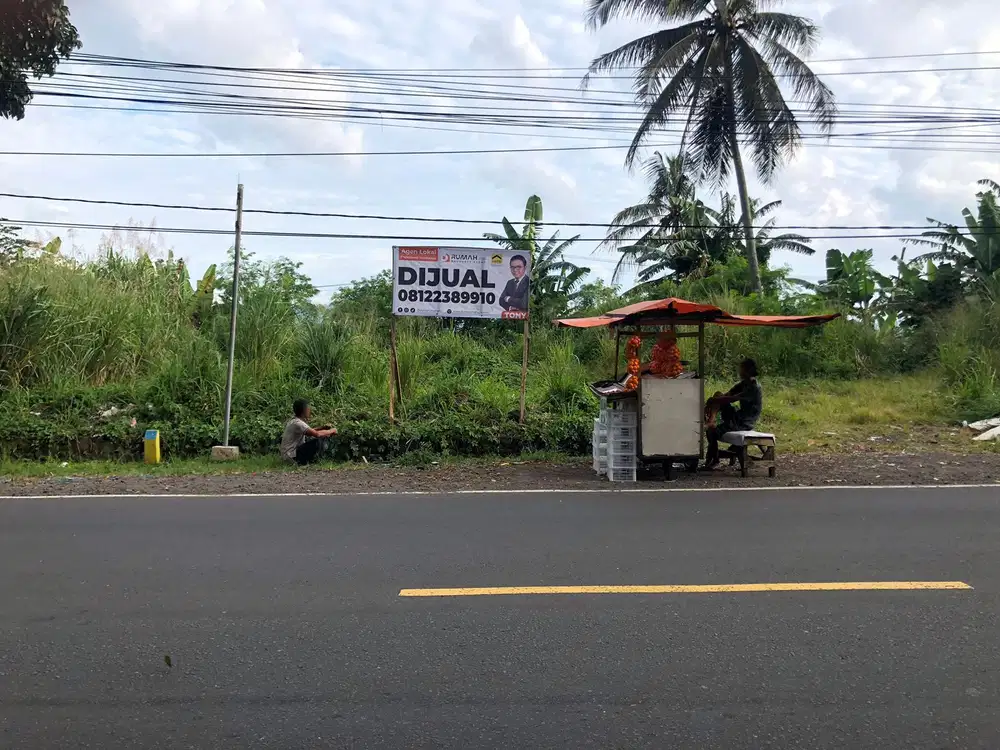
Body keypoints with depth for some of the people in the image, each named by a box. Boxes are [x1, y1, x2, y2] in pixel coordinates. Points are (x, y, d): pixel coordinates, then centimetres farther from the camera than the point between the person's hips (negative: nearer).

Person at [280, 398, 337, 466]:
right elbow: (317, 434, -32)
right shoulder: (297, 423, -24)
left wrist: (324, 428, 1)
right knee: (318, 441, -23)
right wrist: (331, 431, -16)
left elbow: (311, 431, 16)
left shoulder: (294, 420, 8)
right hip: (291, 456, -10)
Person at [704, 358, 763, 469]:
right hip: (738, 416, 10)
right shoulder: (744, 383, 9)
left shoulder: (754, 388, -21)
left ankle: (714, 460, 0)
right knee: (718, 395, 2)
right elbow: (727, 394, 4)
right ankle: (710, 420, -15)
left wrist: (713, 401, -21)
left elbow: (732, 399, -27)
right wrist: (714, 400, -13)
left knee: (712, 431, -19)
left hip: (745, 423, -10)